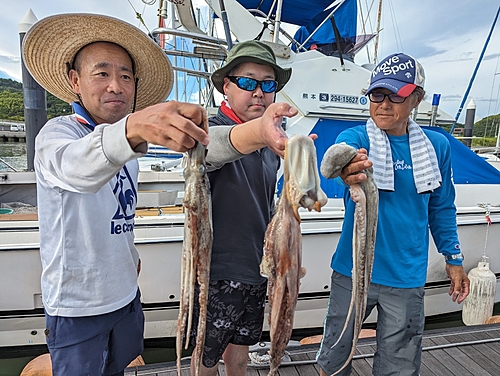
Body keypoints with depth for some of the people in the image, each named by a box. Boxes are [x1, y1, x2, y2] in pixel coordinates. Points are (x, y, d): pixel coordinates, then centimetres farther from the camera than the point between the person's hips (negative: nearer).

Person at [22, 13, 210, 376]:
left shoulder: (128, 144, 5)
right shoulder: (57, 133, -17)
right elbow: (75, 168, -43)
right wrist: (131, 128, -61)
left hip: (126, 294, 7)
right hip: (76, 306, -6)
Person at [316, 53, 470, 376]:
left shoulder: (437, 146, 0)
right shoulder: (354, 138, -8)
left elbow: (441, 208, 11)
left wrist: (453, 258, 11)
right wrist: (347, 172, -55)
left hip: (407, 278, 2)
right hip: (353, 270, -1)